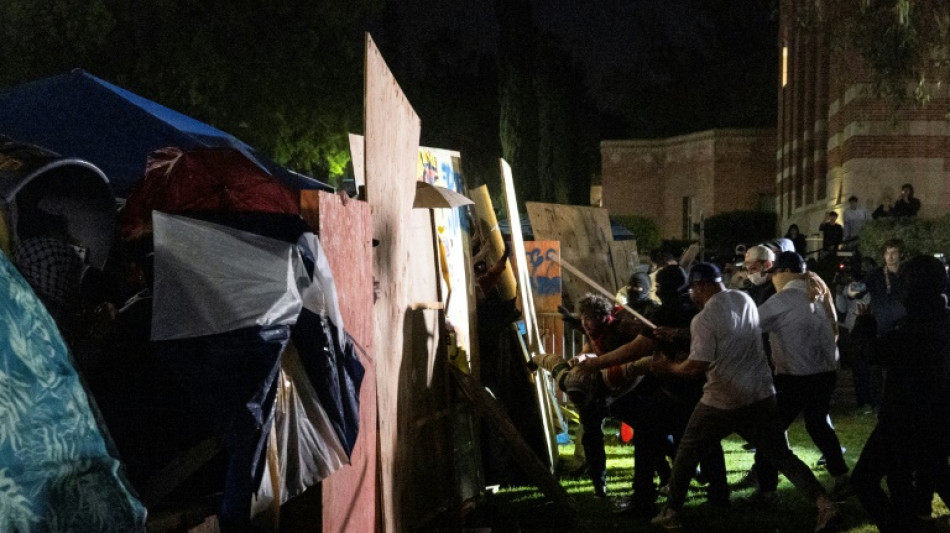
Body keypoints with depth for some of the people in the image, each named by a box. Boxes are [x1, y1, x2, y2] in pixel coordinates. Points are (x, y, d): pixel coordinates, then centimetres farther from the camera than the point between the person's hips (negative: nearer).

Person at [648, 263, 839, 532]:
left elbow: (698, 365, -19)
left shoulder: (704, 318, -15)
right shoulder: (744, 299, 7)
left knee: (686, 454, 13)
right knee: (782, 456, 10)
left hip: (722, 401, -5)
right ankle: (824, 503, -4)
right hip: (761, 395, 5)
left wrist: (668, 366, -2)